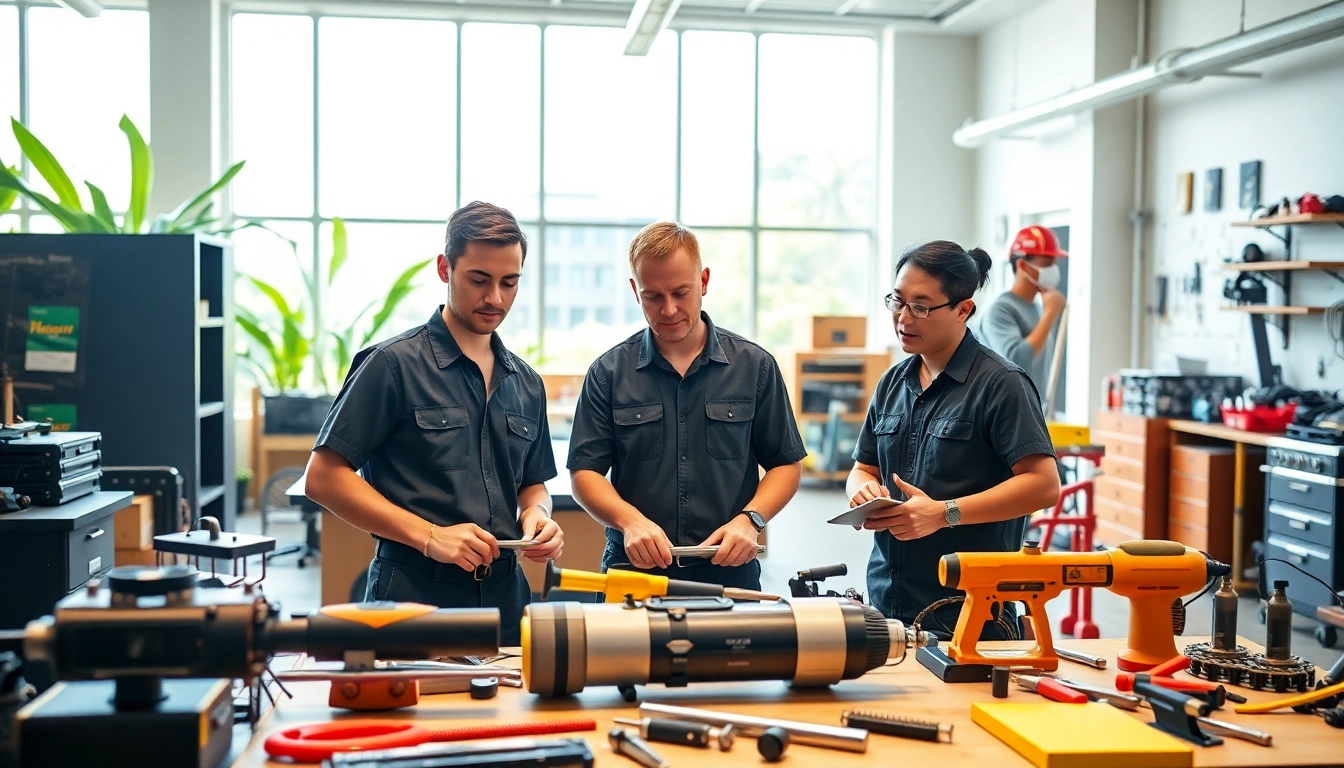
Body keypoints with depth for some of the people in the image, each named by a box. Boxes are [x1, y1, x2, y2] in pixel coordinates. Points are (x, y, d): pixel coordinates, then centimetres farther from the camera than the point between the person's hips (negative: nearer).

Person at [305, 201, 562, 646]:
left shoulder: (526, 384, 12)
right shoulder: (393, 364, -7)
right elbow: (323, 478, -10)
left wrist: (536, 513, -2)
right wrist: (429, 536, -17)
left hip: (504, 596, 5)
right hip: (414, 596, -5)